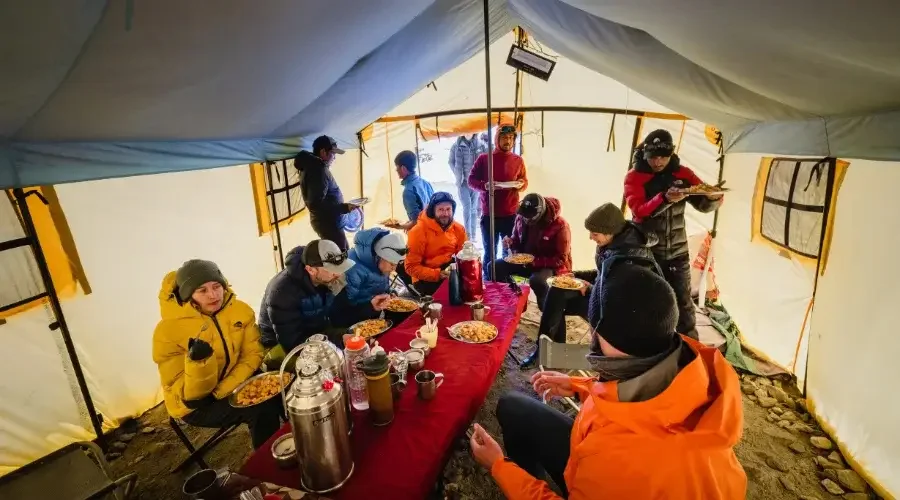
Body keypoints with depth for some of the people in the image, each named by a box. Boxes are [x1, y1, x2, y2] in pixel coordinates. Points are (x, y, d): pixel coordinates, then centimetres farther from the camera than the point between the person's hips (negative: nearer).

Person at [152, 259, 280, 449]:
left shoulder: (240, 310, -10)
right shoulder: (168, 330, -22)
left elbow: (252, 354, -7)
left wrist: (224, 390, -23)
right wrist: (198, 362, -41)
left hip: (235, 386, 5)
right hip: (196, 403, -4)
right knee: (262, 407, -24)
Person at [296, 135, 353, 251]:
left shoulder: (310, 166, 9)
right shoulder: (319, 171, -23)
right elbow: (315, 204, -29)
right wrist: (344, 207, -27)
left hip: (324, 220, 11)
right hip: (328, 223, -11)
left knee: (340, 252, 21)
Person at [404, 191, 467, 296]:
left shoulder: (458, 229, 1)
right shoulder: (419, 231, -14)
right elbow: (411, 267, -15)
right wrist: (437, 274, -27)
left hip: (450, 273, 5)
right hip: (426, 279, -5)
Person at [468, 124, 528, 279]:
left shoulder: (518, 160, 4)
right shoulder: (483, 158, -1)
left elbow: (525, 181, 13)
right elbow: (471, 180, 0)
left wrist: (520, 185, -10)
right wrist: (485, 186, -19)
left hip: (511, 215, 1)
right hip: (489, 215, -1)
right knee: (489, 252, 10)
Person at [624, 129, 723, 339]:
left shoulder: (682, 174, 2)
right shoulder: (634, 176, -8)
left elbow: (703, 205, 6)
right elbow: (639, 210, -22)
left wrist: (713, 197, -17)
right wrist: (665, 199, -39)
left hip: (677, 253, 3)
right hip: (646, 252, -3)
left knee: (683, 303, 11)